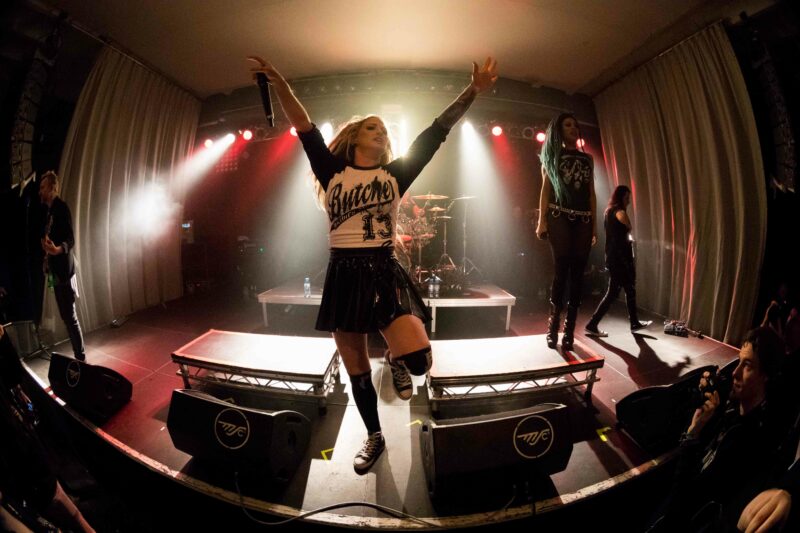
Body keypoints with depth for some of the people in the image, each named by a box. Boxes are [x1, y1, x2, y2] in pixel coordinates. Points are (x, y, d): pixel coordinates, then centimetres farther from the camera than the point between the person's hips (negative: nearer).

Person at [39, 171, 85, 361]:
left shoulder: (62, 208, -12)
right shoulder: (51, 210, 14)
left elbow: (71, 240, -23)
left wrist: (58, 249, -40)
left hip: (63, 271, -9)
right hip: (57, 271, 9)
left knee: (70, 317, -6)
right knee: (66, 316, 14)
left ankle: (81, 359, 1)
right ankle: (78, 356, 23)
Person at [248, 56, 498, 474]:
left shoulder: (395, 174, 7)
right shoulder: (332, 172, 7)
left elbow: (436, 132, 1)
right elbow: (305, 130, -3)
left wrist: (472, 92, -3)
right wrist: (281, 86, -14)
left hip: (384, 272, 0)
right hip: (343, 274, 1)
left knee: (418, 359, -20)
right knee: (356, 370, 11)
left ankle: (395, 363, 18)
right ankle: (374, 437, 35)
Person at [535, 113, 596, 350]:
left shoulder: (587, 158, 21)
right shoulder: (552, 155, 11)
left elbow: (592, 194, 17)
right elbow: (545, 189, 1)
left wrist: (594, 225, 9)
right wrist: (542, 220, -10)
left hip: (583, 220, 3)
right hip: (560, 217, -3)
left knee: (577, 272, -3)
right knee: (561, 270, -10)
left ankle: (569, 328, 1)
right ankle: (553, 325, 0)